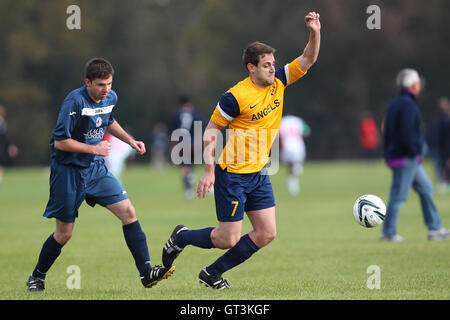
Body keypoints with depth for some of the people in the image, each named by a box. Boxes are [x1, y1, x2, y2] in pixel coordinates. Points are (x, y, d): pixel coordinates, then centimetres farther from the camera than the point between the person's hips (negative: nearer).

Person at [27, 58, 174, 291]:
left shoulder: (110, 98, 2)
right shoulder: (75, 101, -21)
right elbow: (60, 141, -20)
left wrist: (130, 141, 14)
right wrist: (94, 149, -20)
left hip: (96, 169, 6)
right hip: (68, 171, -6)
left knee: (128, 212, -9)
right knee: (64, 233, 3)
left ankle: (146, 272, -9)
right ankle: (37, 277, 25)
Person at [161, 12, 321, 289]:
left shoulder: (278, 82, 3)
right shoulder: (236, 97, -17)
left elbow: (308, 60, 3)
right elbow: (212, 130, -10)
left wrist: (315, 33, -16)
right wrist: (209, 171, -15)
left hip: (259, 173, 7)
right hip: (233, 175, -7)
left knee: (266, 233, 1)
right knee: (229, 239, -5)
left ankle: (212, 274, 14)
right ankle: (181, 237, 24)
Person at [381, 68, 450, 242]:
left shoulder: (394, 104, 16)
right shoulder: (408, 104, -15)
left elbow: (387, 131, 19)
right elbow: (406, 133, -24)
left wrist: (387, 154, 20)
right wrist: (415, 152, -15)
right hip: (406, 157, -10)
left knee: (426, 189, 12)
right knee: (399, 195, -4)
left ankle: (435, 229, 13)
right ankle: (388, 233, 2)